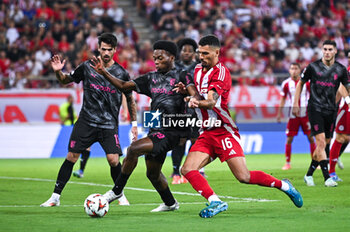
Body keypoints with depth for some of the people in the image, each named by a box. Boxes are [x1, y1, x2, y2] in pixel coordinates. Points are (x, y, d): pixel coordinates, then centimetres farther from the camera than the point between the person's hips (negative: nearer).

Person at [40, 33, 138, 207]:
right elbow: (66, 80, 14)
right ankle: (55, 196, 4)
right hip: (86, 121, 1)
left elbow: (130, 99, 10)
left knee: (113, 160, -13)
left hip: (109, 124, -1)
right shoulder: (87, 67, 1)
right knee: (71, 157, -4)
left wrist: (134, 124, 7)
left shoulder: (121, 73, -1)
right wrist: (58, 72, -7)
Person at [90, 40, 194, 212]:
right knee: (153, 173, 15)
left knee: (134, 148, -23)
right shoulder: (151, 78, 16)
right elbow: (124, 86, 15)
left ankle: (117, 191, -13)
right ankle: (170, 203, 38)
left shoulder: (180, 76, -2)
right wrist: (104, 72, 5)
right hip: (155, 130, 8)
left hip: (171, 132, -8)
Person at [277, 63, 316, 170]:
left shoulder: (306, 82, -1)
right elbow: (283, 99, 10)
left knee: (311, 137, -1)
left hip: (305, 114, 0)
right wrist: (279, 113, 8)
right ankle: (287, 163, 8)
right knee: (289, 139, -2)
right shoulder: (286, 83, 1)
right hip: (293, 114, 1)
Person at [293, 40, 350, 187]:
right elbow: (301, 83, 9)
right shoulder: (313, 67, -3)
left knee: (324, 144, 7)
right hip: (315, 108, -3)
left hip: (331, 110, 4)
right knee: (321, 142, -15)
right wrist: (296, 104, 6)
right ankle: (327, 178, -17)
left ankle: (309, 175, 22)